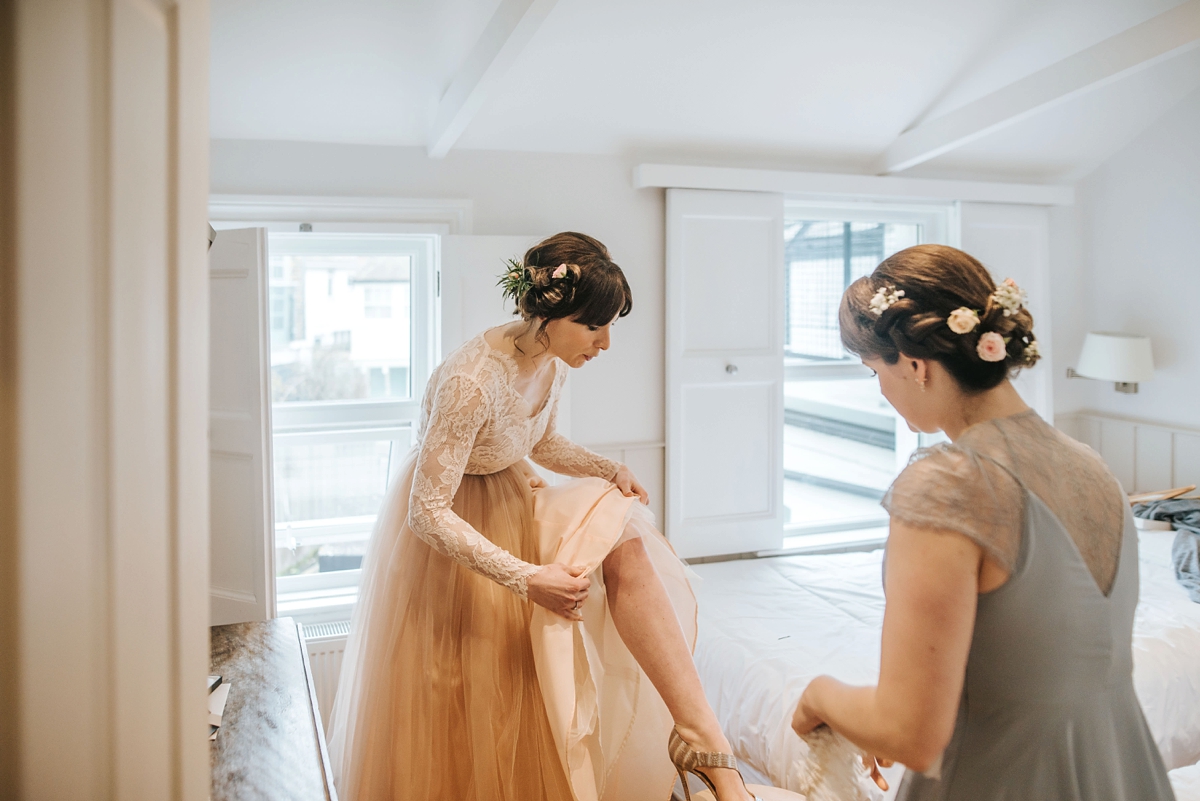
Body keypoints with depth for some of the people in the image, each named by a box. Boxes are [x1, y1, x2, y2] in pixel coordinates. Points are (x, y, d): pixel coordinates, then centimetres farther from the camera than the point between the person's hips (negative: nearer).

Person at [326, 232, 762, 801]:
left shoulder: (552, 361, -9)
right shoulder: (471, 381, -34)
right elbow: (428, 513, -30)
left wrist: (605, 470, -6)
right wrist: (526, 579, -33)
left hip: (512, 499, 6)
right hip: (447, 527, -6)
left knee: (625, 546, -17)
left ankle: (701, 735, -17)